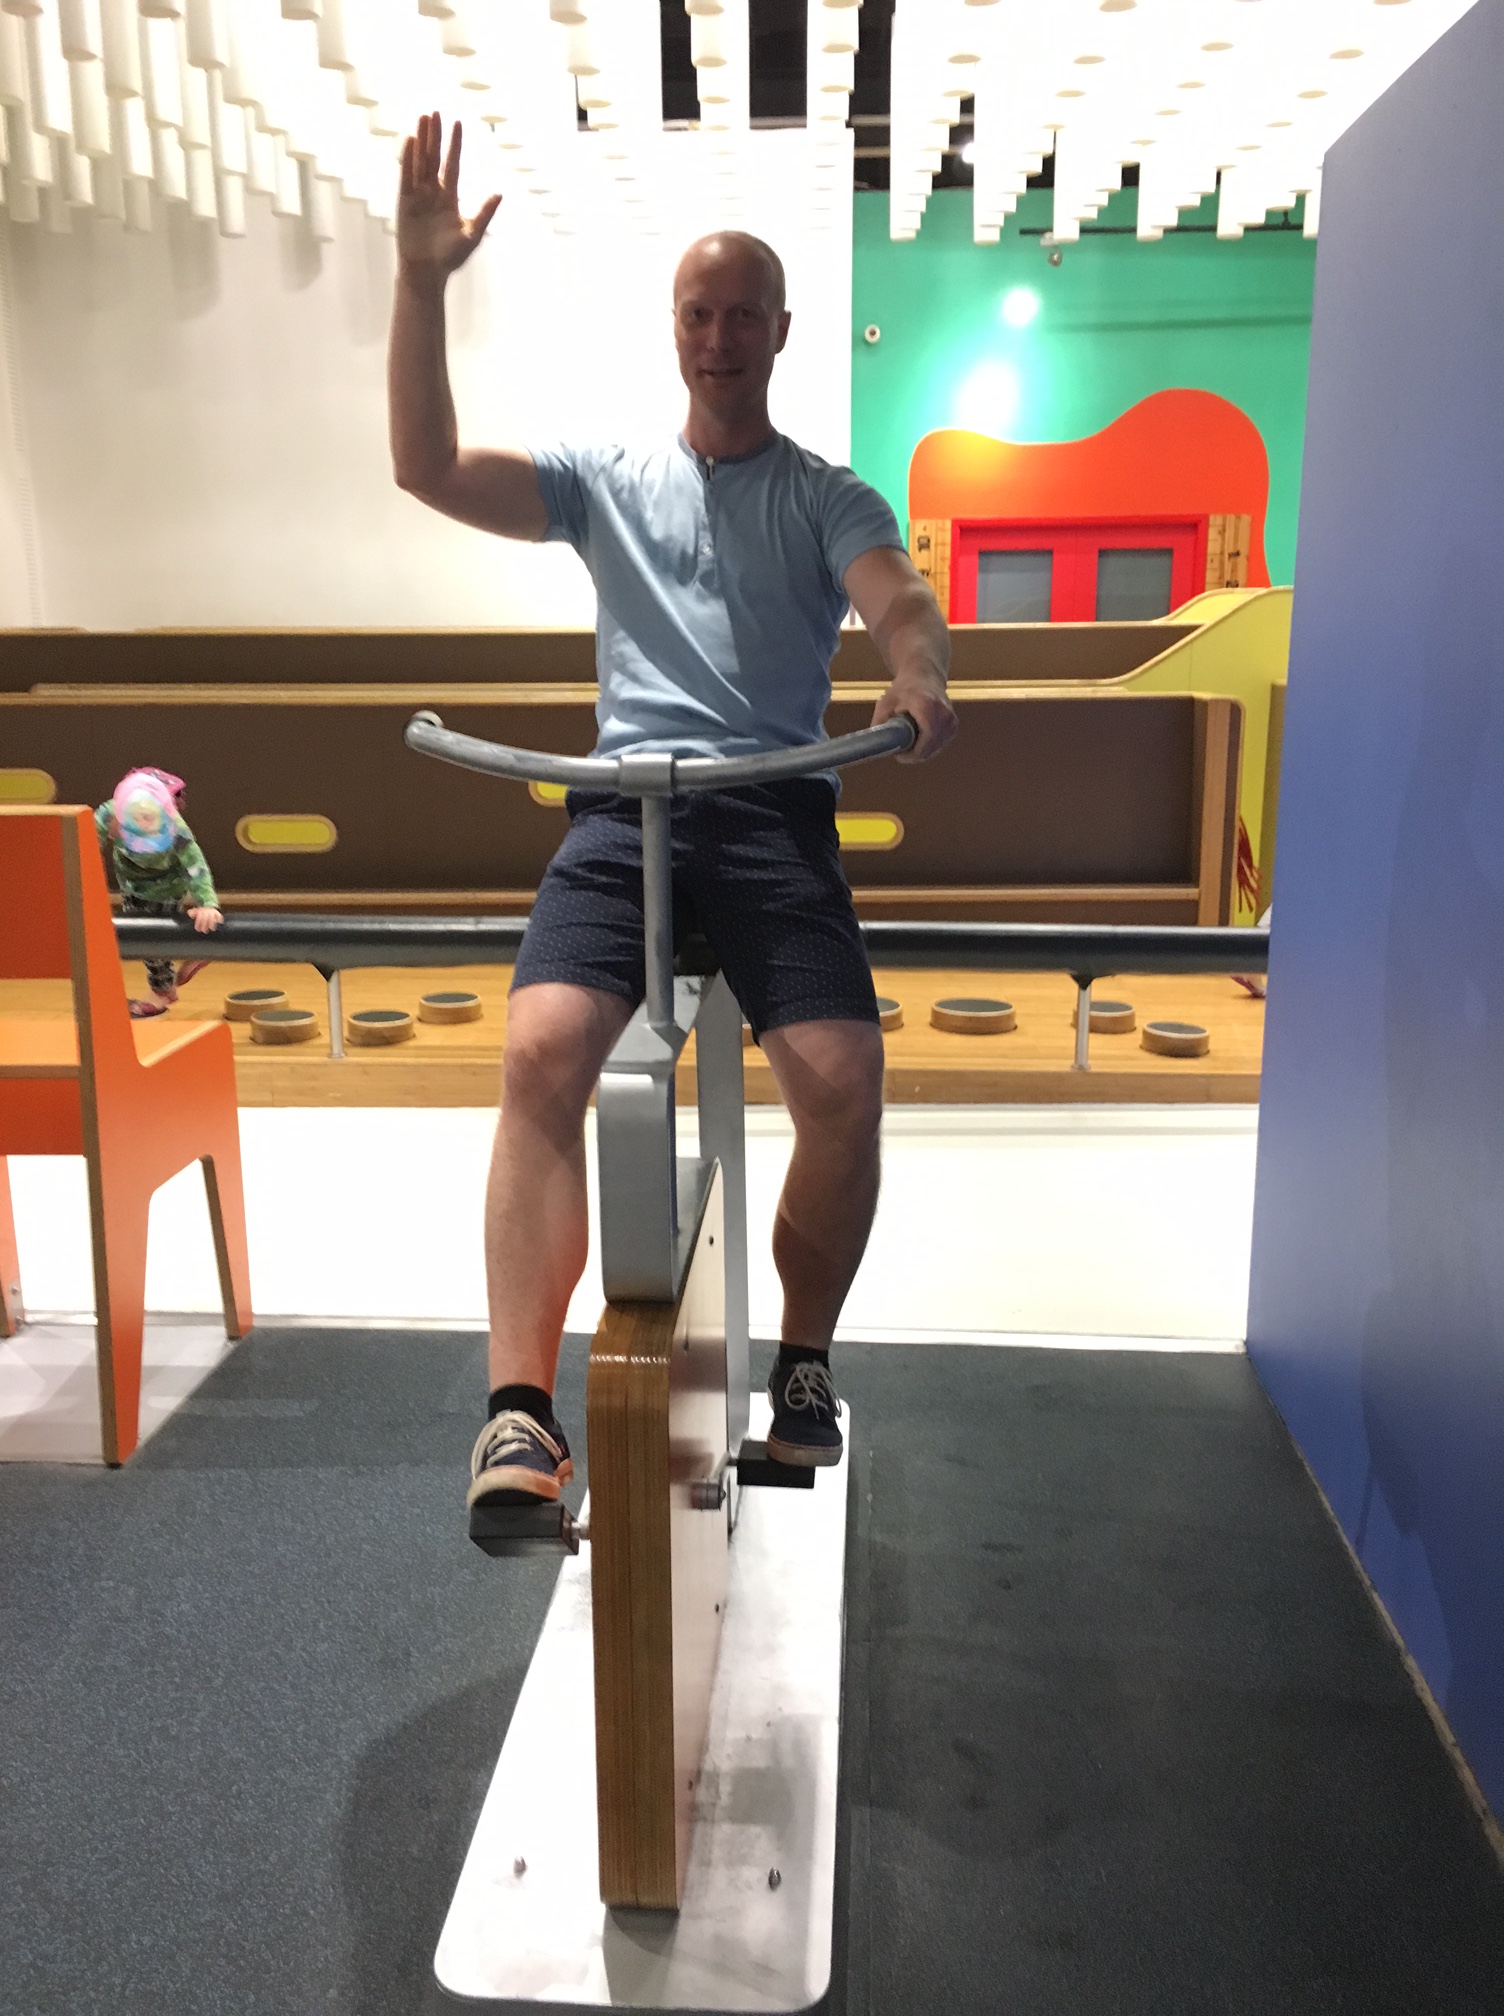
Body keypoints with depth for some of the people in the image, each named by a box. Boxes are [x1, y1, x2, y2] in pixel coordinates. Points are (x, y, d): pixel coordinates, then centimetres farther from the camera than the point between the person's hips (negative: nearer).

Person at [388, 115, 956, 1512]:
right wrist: (421, 280, 0)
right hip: (623, 809, 1)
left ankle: (802, 1367, 4)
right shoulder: (606, 478, 19)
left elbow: (896, 598, -3)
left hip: (775, 814, 0)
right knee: (542, 1052, -25)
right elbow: (426, 467, 8)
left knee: (844, 1082, -21)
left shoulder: (828, 496, 17)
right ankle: (520, 1408, -19)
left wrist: (918, 679, -27)